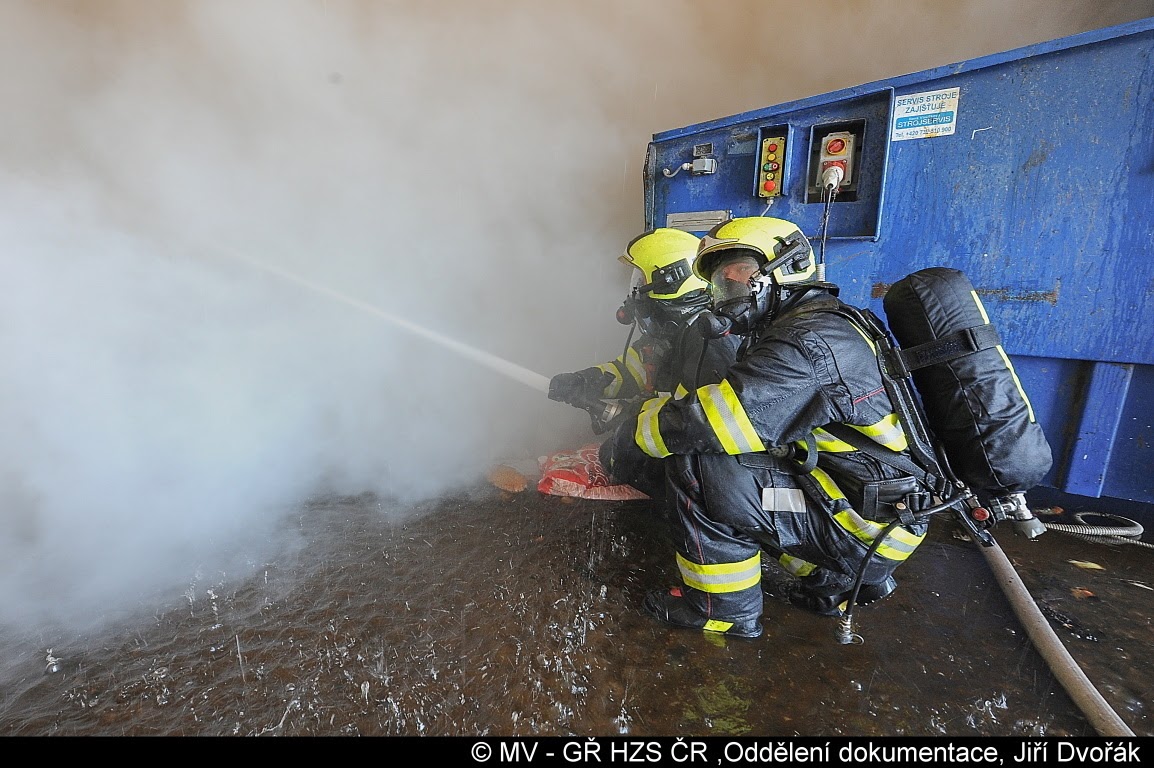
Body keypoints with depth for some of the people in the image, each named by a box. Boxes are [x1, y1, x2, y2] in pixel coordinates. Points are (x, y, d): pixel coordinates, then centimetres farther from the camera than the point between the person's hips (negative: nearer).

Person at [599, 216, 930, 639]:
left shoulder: (808, 340, -19)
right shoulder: (783, 333, 12)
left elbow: (714, 420, -26)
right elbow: (721, 398, 10)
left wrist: (629, 437, -12)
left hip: (869, 521, -10)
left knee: (697, 465, -20)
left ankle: (723, 607, 3)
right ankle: (837, 578, 21)